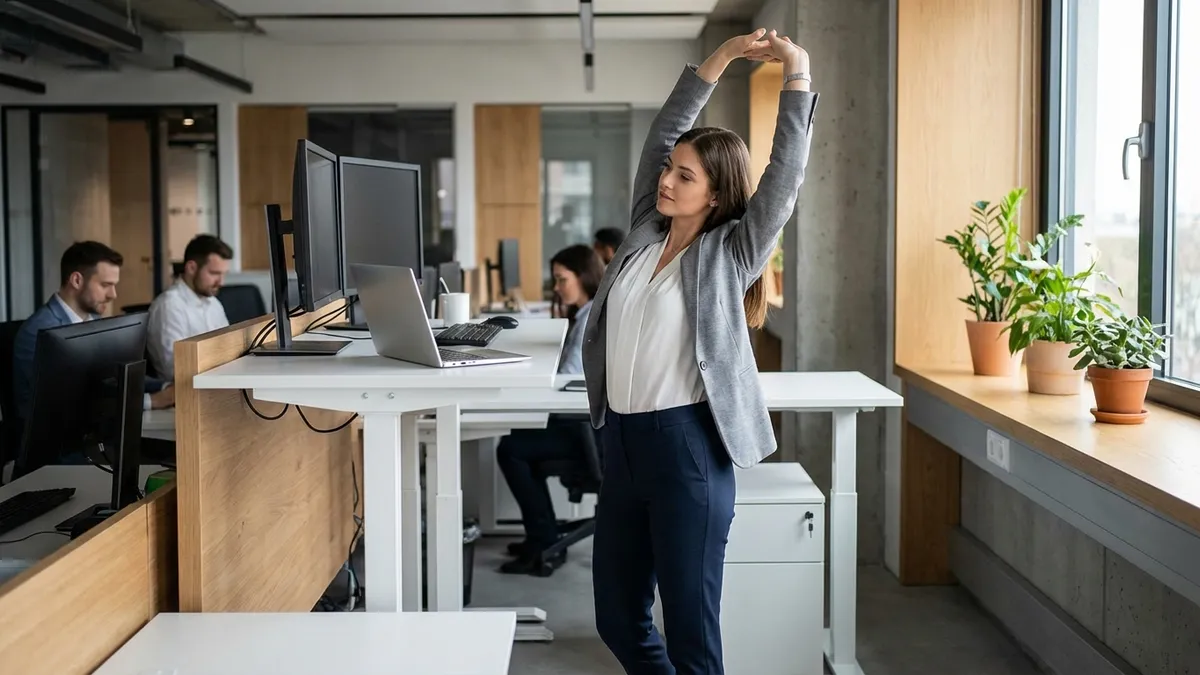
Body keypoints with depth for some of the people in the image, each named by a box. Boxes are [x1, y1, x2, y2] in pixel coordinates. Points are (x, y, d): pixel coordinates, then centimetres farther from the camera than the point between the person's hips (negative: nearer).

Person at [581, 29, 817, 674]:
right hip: (622, 441, 6)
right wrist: (720, 58, 13)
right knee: (618, 620, 13)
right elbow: (662, 132, 14)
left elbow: (785, 173, -10)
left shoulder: (730, 253, -3)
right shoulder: (644, 232, 10)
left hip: (687, 448, -6)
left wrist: (796, 74, -8)